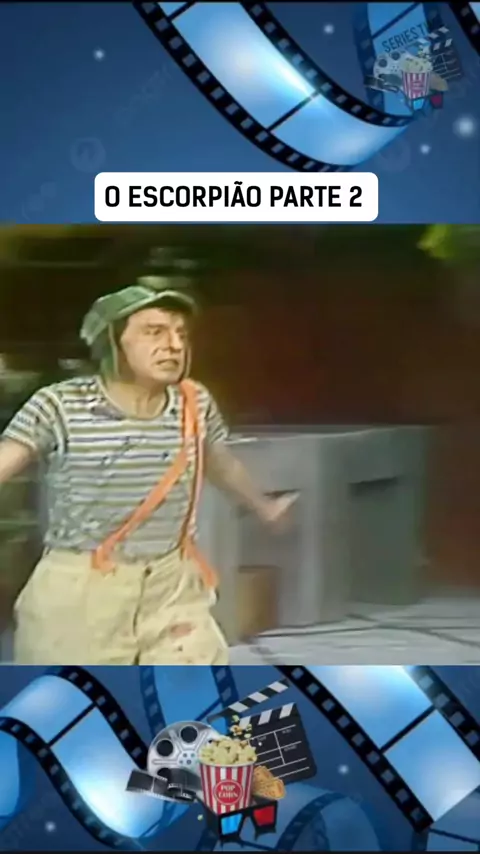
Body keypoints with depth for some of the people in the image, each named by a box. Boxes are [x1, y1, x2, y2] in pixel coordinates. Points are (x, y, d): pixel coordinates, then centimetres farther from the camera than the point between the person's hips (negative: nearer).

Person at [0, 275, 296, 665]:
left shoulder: (196, 405, -2)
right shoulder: (60, 406, -14)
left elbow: (223, 464, 18)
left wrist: (263, 507, 35)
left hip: (173, 589, 3)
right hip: (78, 592, -3)